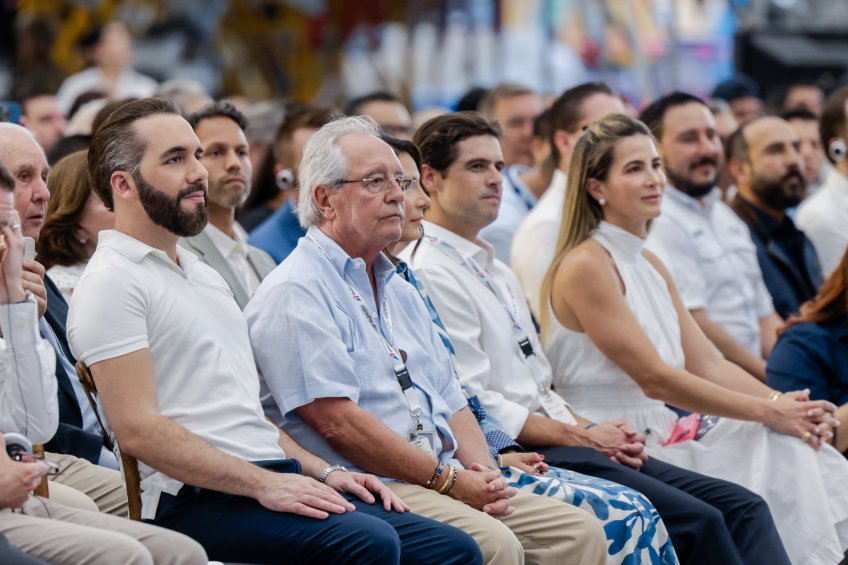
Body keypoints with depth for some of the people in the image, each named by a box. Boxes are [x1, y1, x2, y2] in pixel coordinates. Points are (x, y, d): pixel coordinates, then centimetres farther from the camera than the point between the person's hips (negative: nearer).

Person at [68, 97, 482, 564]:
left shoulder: (203, 276, 25)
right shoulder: (111, 283, -5)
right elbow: (137, 429, -15)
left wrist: (324, 472, 12)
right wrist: (262, 484, -19)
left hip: (276, 481, 9)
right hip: (197, 500, -9)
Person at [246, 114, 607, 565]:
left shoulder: (400, 291, 24)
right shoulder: (294, 292, -6)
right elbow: (337, 421, -16)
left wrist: (483, 472, 1)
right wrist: (448, 480, -14)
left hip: (444, 484, 9)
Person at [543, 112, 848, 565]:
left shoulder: (650, 266, 16)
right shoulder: (586, 266, -12)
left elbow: (708, 364, 9)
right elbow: (654, 378, -17)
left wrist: (784, 403, -8)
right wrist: (768, 412, -16)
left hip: (661, 437, 8)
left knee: (796, 446, -11)